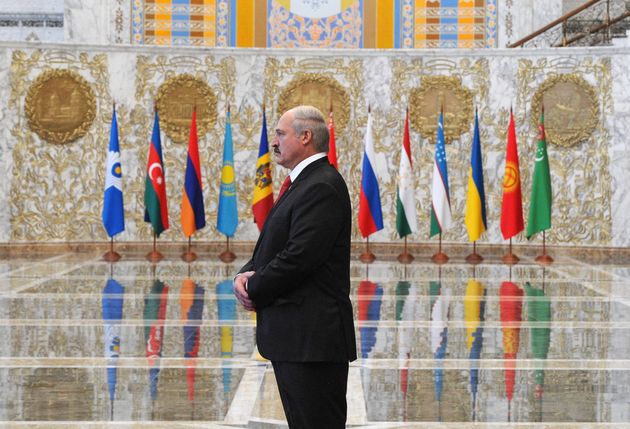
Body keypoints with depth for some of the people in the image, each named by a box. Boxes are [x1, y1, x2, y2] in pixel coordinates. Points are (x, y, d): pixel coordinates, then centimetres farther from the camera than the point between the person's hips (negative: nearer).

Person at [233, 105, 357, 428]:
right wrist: (246, 274, 0)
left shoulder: (322, 187, -15)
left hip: (312, 337, -11)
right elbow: (270, 248, 20)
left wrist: (253, 289, -10)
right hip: (293, 337, 11)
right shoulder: (303, 183, 19)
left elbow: (299, 256, -23)